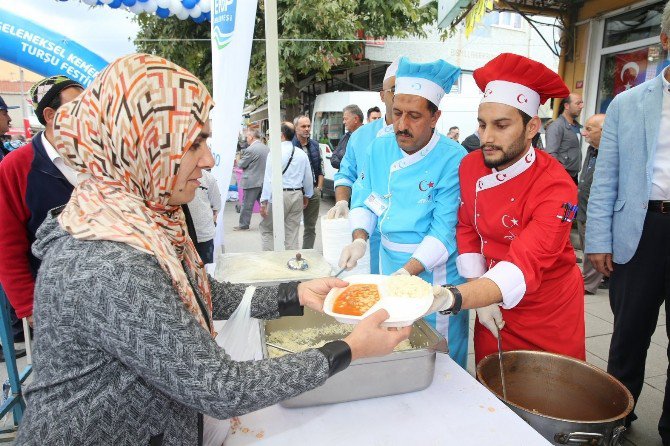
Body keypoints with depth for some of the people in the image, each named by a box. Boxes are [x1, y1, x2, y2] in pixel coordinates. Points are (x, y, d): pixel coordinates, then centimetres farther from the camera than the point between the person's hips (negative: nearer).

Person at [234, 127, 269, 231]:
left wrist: (239, 159, 11)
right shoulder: (267, 148, 7)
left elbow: (241, 165, -9)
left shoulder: (250, 150, -16)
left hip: (252, 182, -7)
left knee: (247, 205, 2)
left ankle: (244, 225, 9)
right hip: (265, 181, 7)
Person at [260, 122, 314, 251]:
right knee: (292, 233, 11)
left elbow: (269, 178, -14)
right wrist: (307, 195, 25)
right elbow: (308, 178, 12)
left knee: (266, 229, 10)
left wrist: (264, 201, -13)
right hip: (297, 195, 5)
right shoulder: (302, 154, 6)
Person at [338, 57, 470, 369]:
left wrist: (406, 272, -30)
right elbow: (365, 200, 6)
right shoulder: (379, 148, -1)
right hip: (389, 263, 6)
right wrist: (359, 239, -12)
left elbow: (444, 230, -21)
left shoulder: (453, 159, -19)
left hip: (435, 271, -5)